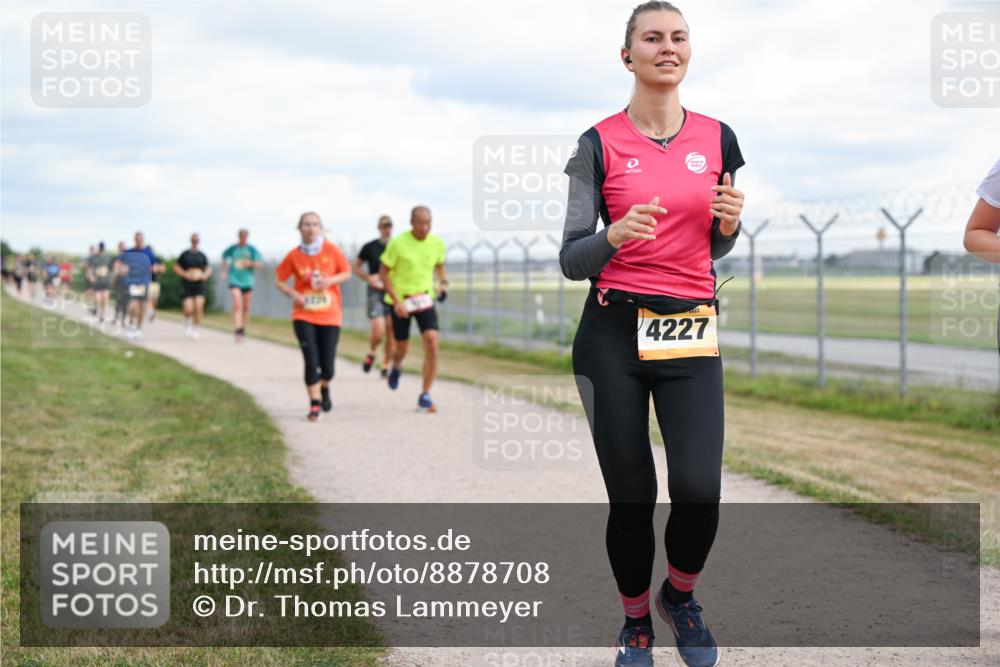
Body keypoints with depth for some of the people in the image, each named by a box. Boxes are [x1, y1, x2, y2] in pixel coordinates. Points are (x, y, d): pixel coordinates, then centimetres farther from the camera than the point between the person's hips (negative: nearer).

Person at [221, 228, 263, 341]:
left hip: (247, 281, 2)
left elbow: (259, 263, 1)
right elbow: (224, 258, 22)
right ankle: (238, 332, -21)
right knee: (237, 305, -16)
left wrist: (250, 263, -19)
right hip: (234, 280, -1)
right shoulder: (232, 249, 4)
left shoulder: (252, 250, 2)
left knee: (246, 307, 9)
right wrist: (224, 272, 13)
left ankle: (243, 328, 30)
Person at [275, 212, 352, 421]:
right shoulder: (294, 255, -2)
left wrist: (330, 280, -14)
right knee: (311, 361, -11)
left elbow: (347, 272, 5)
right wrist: (293, 294, -12)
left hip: (330, 315, 0)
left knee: (327, 364, 0)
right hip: (304, 315, 0)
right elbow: (280, 281, 7)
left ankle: (324, 388, 35)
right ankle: (315, 405, 2)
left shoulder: (331, 250, -3)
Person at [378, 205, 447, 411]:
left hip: (425, 299, 2)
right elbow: (383, 272, -9)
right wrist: (396, 301, -17)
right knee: (401, 349, 9)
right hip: (400, 301, -2)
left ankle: (425, 396, -8)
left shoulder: (437, 243, -4)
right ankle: (396, 367, 49)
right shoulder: (398, 243, -16)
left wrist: (443, 283, -3)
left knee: (432, 343, -17)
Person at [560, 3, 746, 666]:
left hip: (690, 336, 2)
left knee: (699, 491, -13)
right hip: (613, 335, -2)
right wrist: (616, 234, -22)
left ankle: (680, 594, 18)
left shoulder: (716, 138, 8)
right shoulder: (600, 144, -1)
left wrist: (729, 223, -5)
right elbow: (572, 261, -2)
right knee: (631, 497, 0)